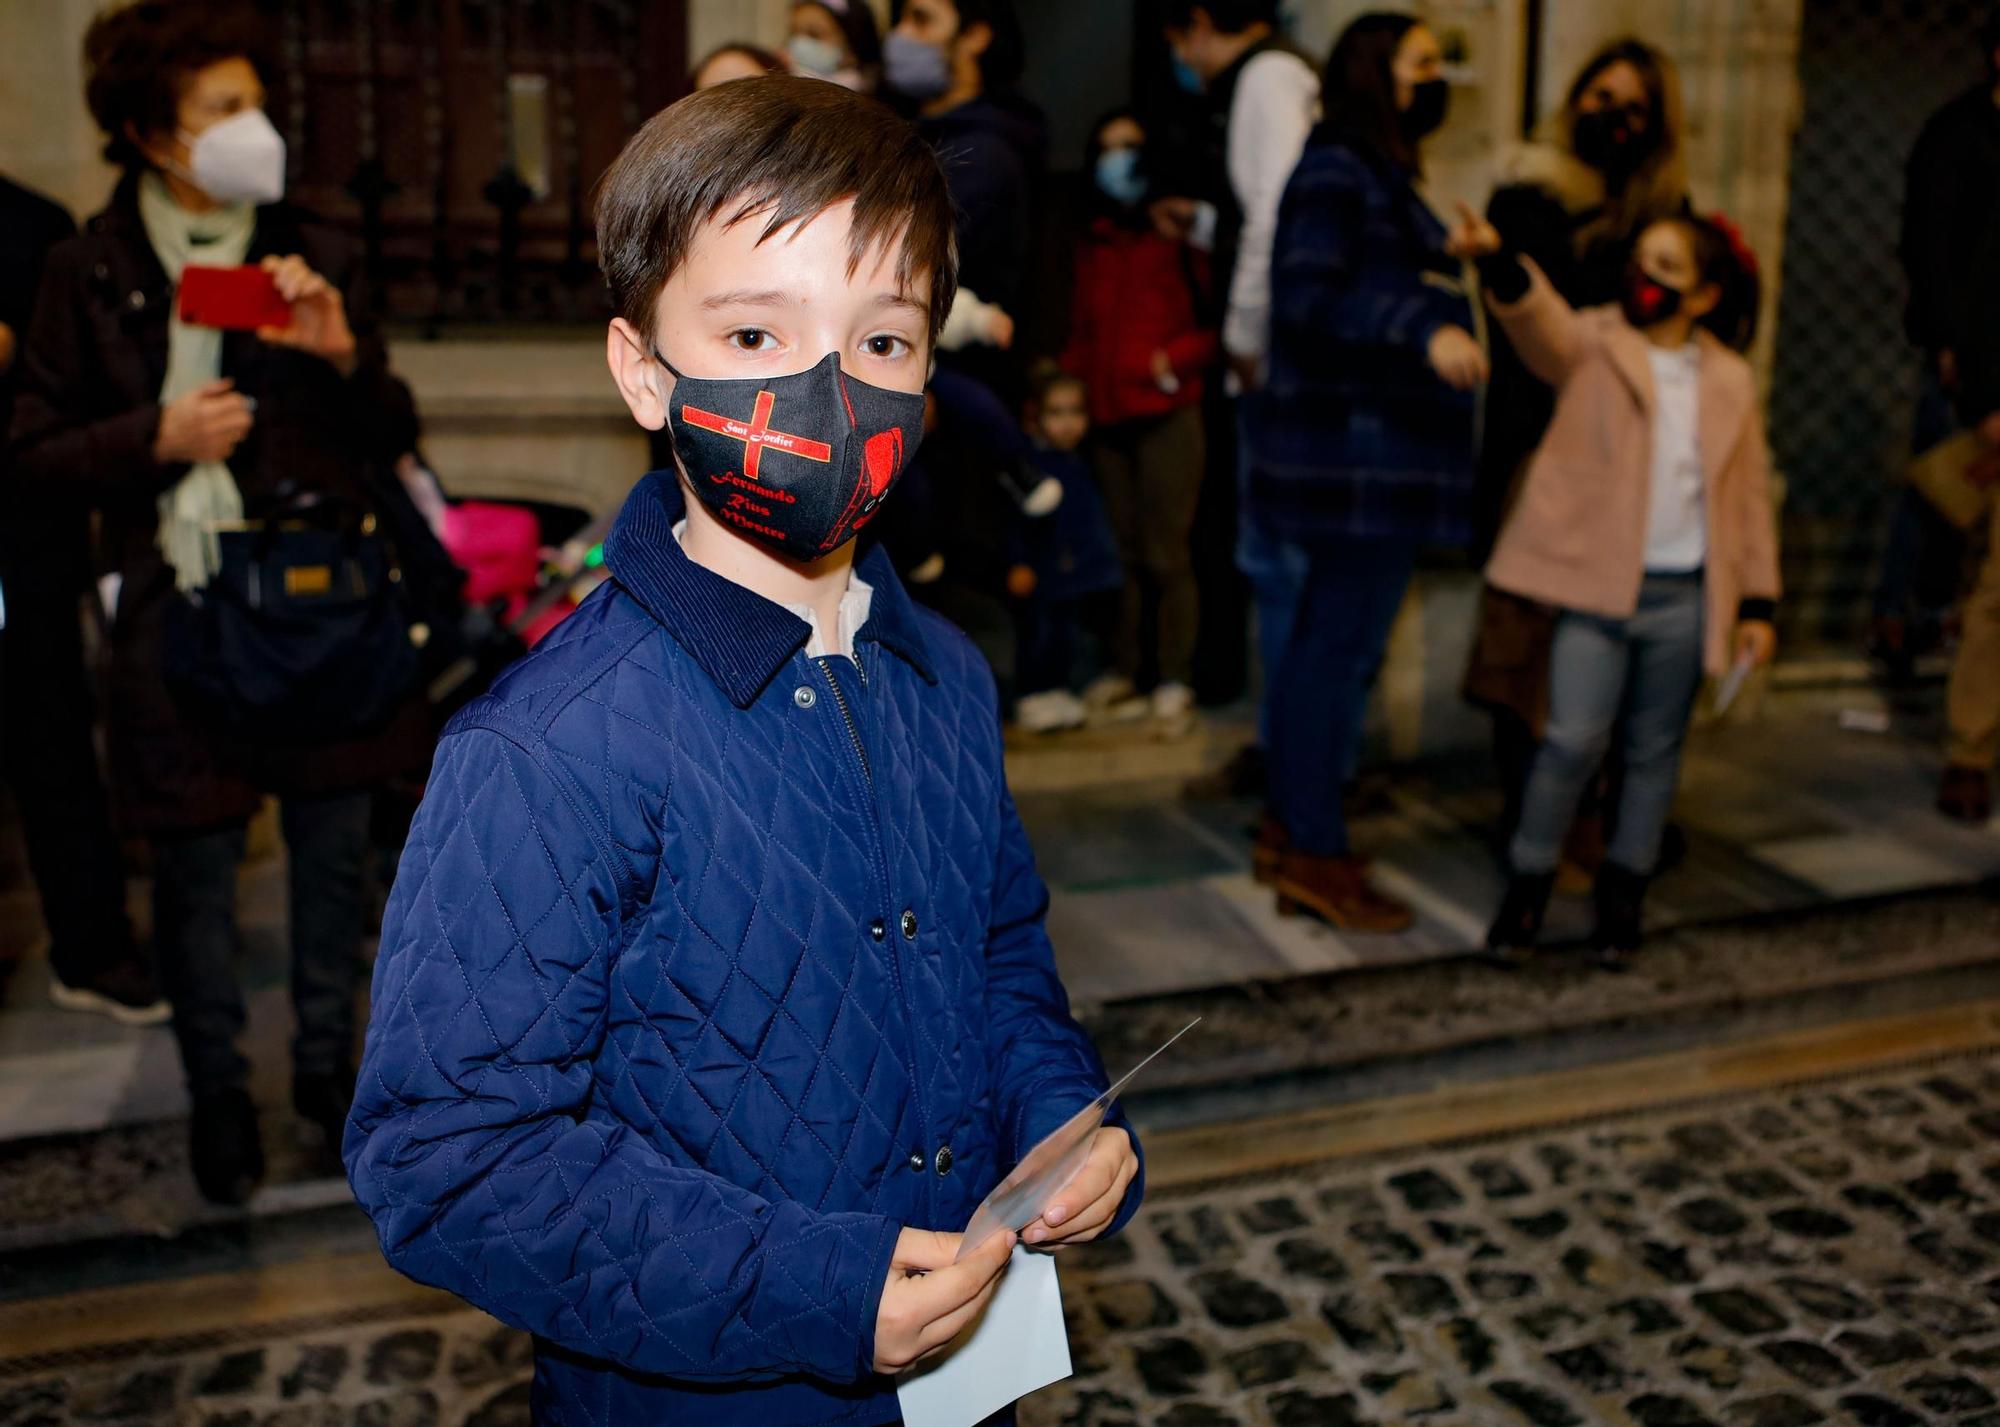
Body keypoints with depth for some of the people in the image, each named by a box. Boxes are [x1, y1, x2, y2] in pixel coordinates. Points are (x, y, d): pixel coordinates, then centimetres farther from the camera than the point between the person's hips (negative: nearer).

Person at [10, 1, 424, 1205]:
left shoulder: (312, 254, 5)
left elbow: (394, 436, 8)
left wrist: (344, 353, -11)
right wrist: (156, 438, -14)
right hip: (180, 617, -2)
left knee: (335, 854, 10)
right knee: (197, 868, 8)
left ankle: (328, 1063, 30)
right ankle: (219, 1092, 26)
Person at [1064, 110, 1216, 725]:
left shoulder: (1180, 237, 0)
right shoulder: (1092, 245, 16)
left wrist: (1176, 358, -15)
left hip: (1167, 414, -5)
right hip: (1107, 415, 5)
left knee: (1166, 552, -4)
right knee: (1120, 549, 7)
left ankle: (1175, 677, 2)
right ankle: (1122, 668, 15)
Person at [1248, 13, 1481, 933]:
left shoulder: (1379, 176, 20)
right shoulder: (1335, 173, -11)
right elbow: (1307, 295, -23)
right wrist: (1425, 329, -33)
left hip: (1372, 449, 10)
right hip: (1360, 450, -10)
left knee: (1325, 638, 13)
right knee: (1344, 643, -7)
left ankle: (1290, 826, 22)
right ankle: (1316, 853, 0)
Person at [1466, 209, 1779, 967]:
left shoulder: (1730, 380, 9)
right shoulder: (1593, 346, 0)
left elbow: (1750, 495, 13)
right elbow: (1540, 319, -23)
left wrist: (1758, 603, 10)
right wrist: (1499, 263, -44)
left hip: (1684, 596, 3)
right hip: (1597, 585, -3)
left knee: (1654, 751, 11)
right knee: (1574, 739, -11)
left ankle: (1623, 895, 26)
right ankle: (1528, 884, 8)